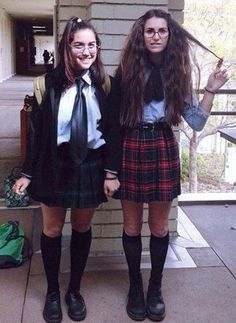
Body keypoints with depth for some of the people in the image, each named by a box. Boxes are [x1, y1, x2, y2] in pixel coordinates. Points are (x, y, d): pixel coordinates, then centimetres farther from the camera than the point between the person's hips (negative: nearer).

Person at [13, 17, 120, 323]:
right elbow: (36, 131, -3)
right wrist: (27, 173, -3)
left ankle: (75, 290, 34)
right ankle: (52, 292, 32)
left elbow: (113, 131, -2)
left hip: (91, 166, 1)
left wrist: (111, 172, -6)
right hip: (55, 166, -1)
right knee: (52, 230, 11)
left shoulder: (106, 85, -4)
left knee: (82, 229, 14)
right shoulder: (49, 83, -7)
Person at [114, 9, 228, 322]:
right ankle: (135, 285, 29)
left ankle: (155, 287, 30)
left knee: (159, 227, 10)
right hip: (131, 149, -1)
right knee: (132, 227, 9)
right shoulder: (127, 69, -1)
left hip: (163, 150, 1)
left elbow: (196, 122, 1)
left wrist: (210, 91, -6)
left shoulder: (178, 72, 5)